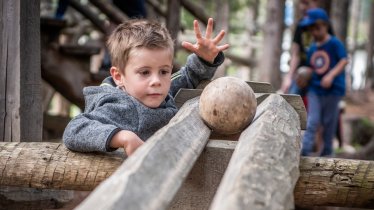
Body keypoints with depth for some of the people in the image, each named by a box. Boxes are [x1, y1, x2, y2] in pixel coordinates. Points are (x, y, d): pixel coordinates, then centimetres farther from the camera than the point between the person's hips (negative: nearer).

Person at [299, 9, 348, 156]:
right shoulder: (312, 48, 9)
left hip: (333, 89, -4)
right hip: (315, 88, 4)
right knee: (312, 121, -3)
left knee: (329, 122, 7)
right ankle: (304, 151, -9)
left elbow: (344, 61, -16)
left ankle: (327, 151, 19)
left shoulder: (335, 43, -9)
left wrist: (331, 75, -27)